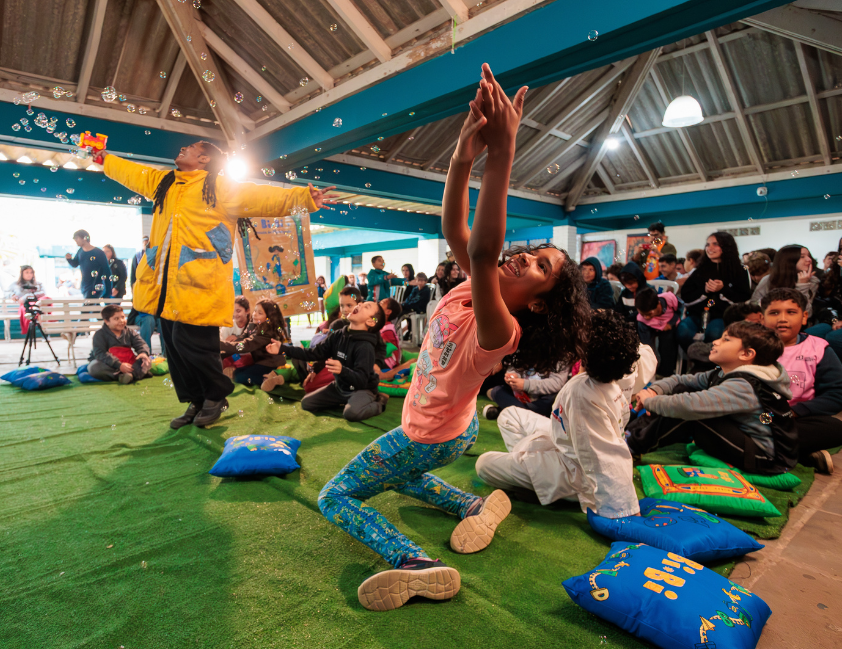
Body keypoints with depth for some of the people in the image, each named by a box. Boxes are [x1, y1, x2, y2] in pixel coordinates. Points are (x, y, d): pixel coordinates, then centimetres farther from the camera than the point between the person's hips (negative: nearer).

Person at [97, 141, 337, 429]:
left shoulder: (223, 188, 2)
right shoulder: (162, 182, 23)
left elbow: (265, 196, -8)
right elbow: (131, 172, 40)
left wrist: (303, 197, -19)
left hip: (199, 284, -7)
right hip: (166, 285, 7)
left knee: (192, 342, -9)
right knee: (174, 344, 9)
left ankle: (216, 396, 15)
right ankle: (195, 402, 23)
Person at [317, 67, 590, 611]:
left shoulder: (501, 330, -37)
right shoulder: (480, 284, -14)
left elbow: (482, 250, -57)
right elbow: (455, 232, -25)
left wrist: (503, 152, -62)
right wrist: (464, 157, -40)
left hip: (427, 438, -8)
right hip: (452, 428, 8)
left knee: (335, 497, 5)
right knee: (397, 476, 35)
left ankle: (415, 565, -8)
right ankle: (478, 507, 21)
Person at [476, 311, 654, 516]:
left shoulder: (581, 393, -41)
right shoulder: (626, 375, -19)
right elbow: (646, 354, 6)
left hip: (573, 473, -8)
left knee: (484, 464, -3)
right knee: (509, 415, 18)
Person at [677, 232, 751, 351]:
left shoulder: (739, 271, 12)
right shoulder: (700, 270, 19)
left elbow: (744, 300, 3)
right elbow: (685, 297, 11)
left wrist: (723, 290, -9)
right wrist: (704, 291, -5)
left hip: (722, 316, -2)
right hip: (697, 315, 2)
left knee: (713, 333, -37)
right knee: (683, 331, -32)